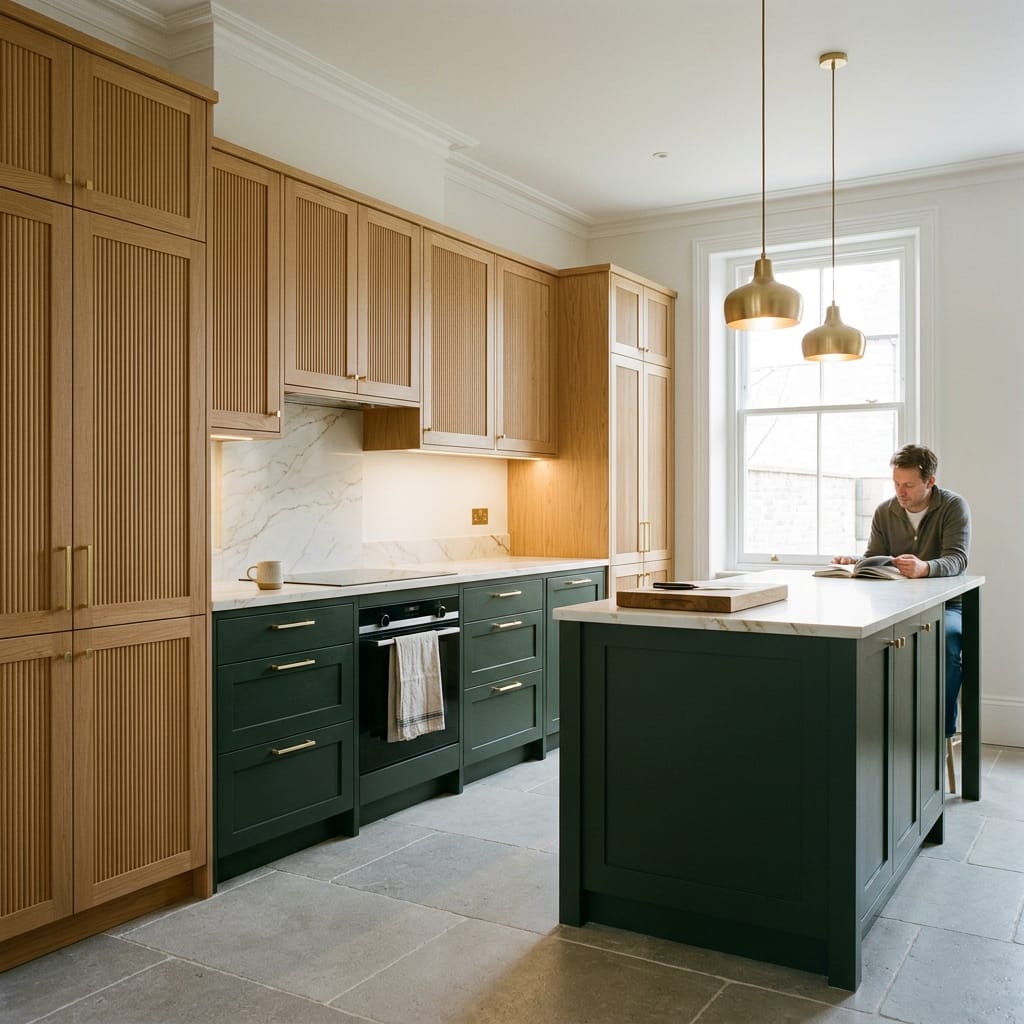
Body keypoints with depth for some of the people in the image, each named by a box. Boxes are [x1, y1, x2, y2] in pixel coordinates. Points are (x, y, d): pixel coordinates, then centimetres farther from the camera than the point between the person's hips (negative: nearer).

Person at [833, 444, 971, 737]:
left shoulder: (953, 507, -7)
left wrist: (925, 568, -42)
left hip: (946, 603, -3)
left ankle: (943, 731, -21)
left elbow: (957, 560, -20)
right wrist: (852, 562, -19)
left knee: (947, 639, -36)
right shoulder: (885, 512, 6)